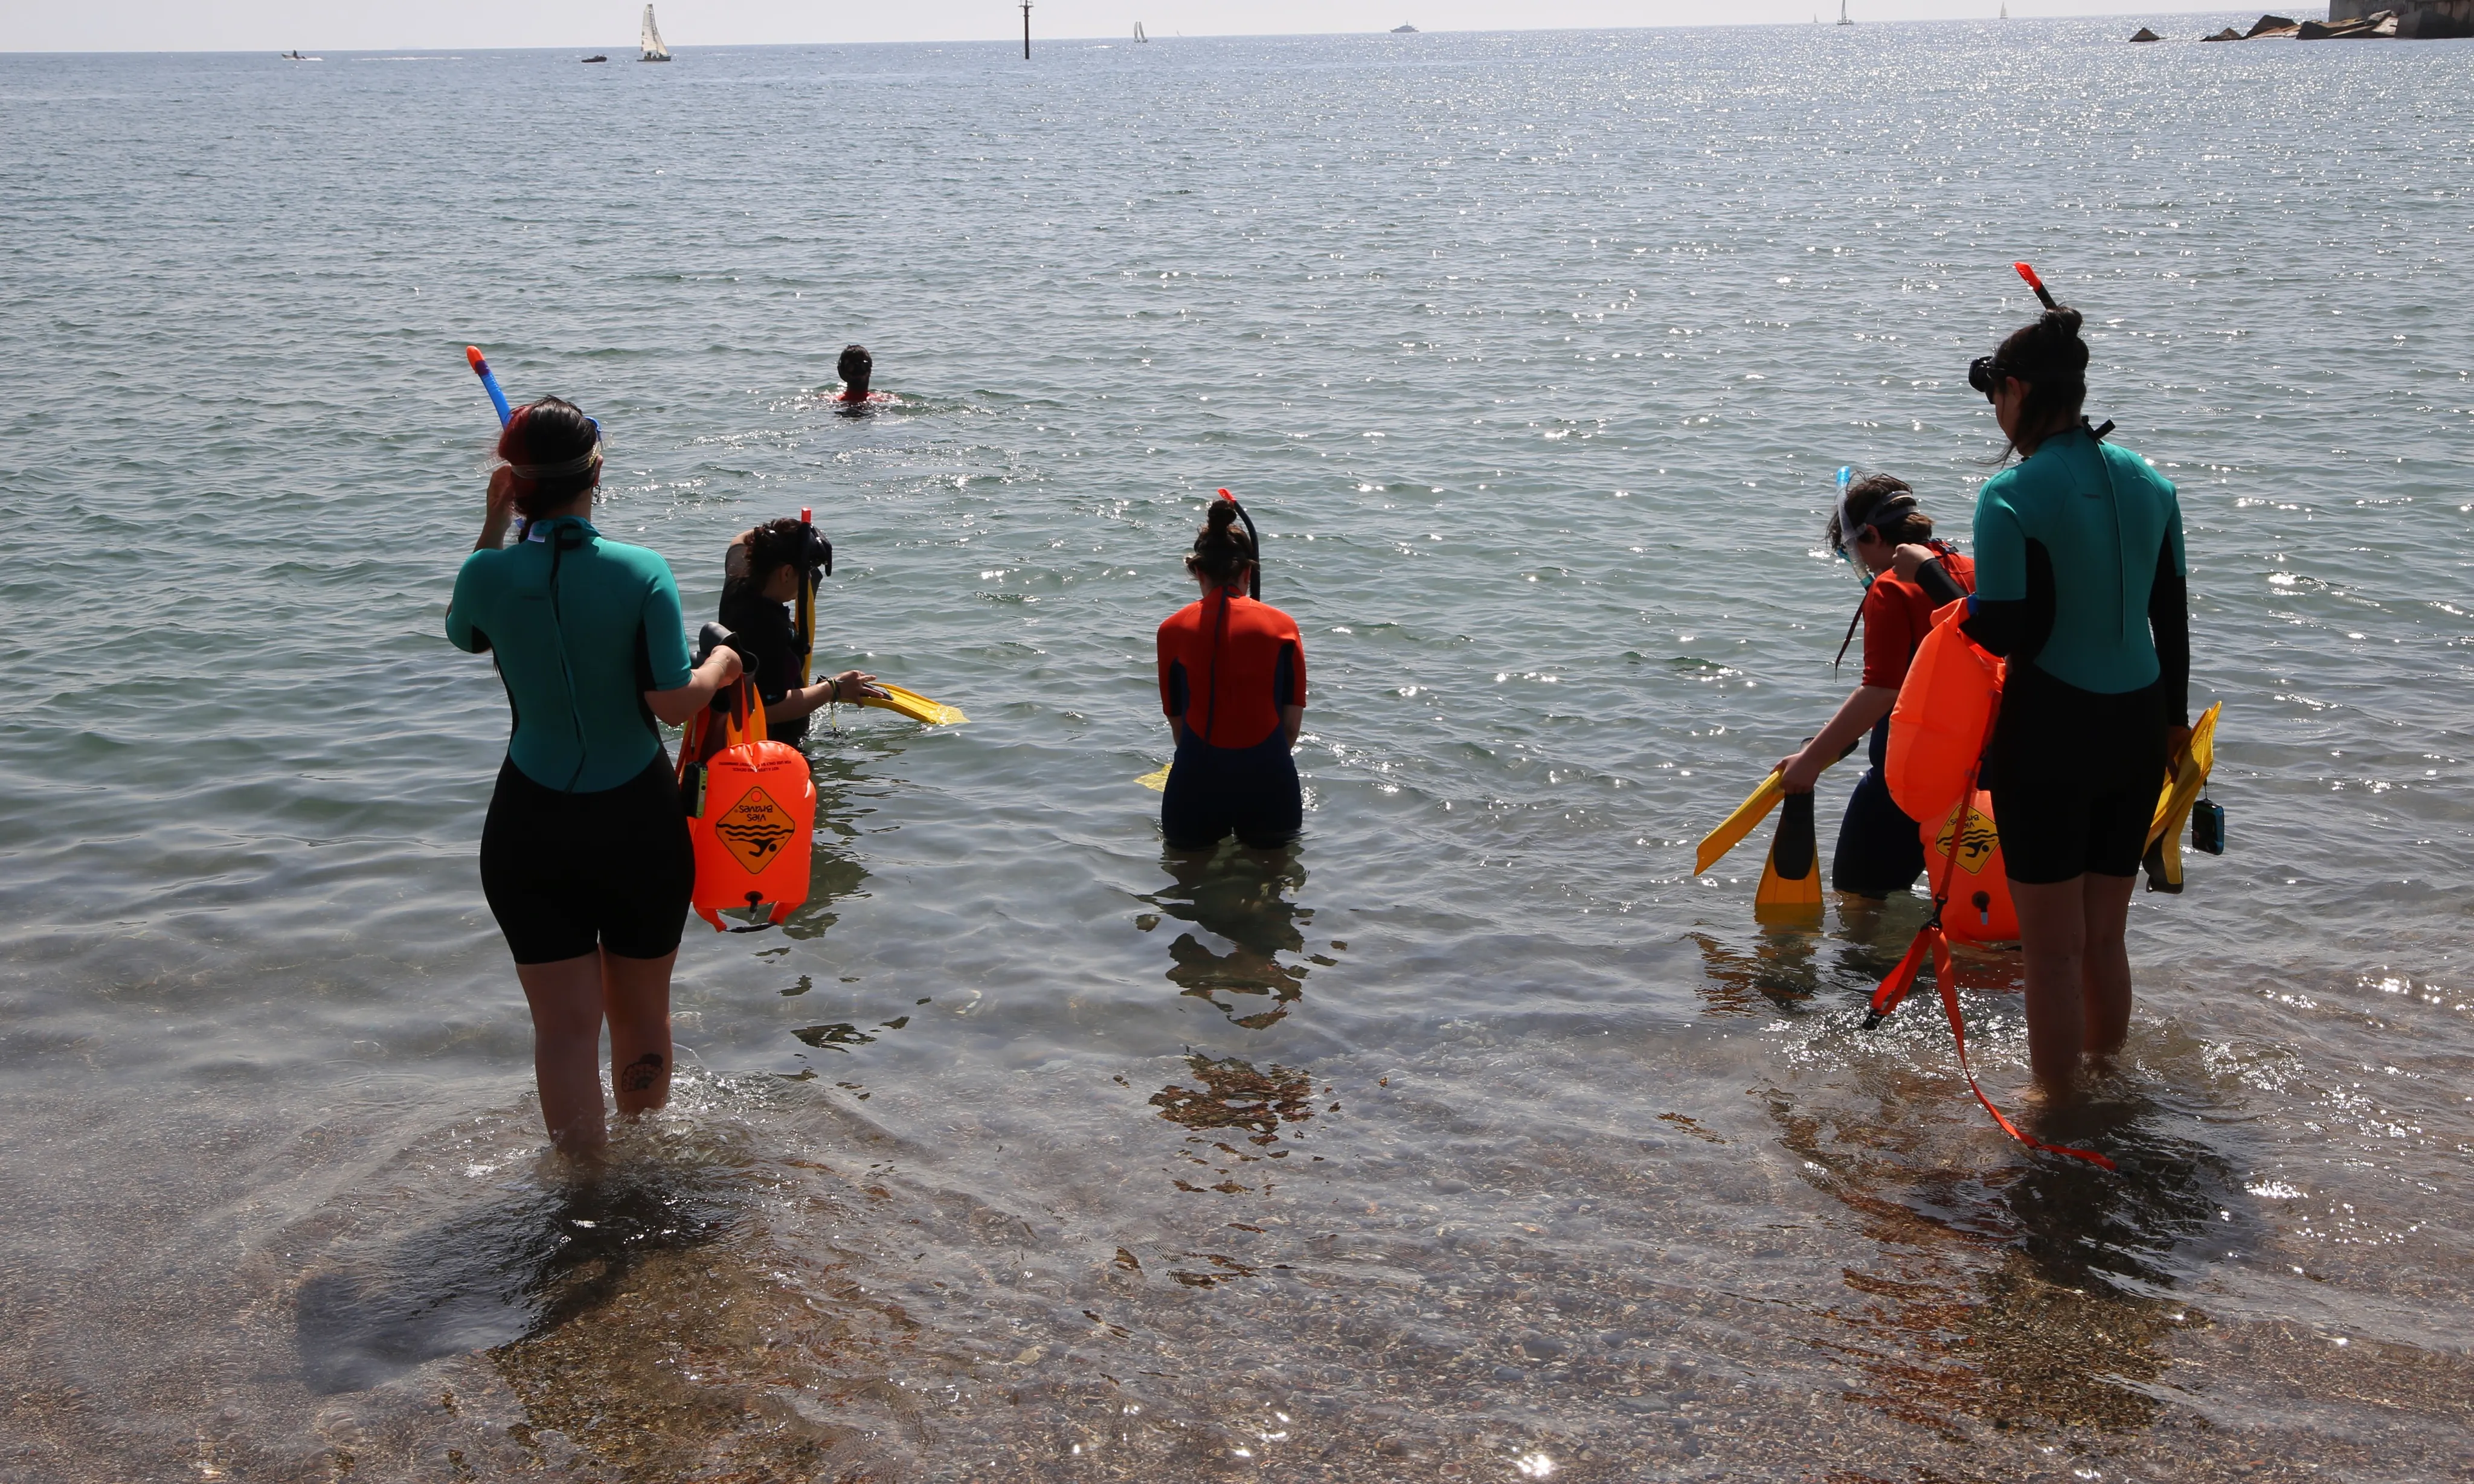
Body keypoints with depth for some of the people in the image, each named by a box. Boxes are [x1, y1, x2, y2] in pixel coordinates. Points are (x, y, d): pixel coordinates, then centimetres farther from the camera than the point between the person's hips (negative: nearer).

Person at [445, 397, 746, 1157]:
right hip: (638, 820, 0)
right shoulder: (642, 572, -15)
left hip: (530, 826, 1)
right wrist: (721, 665, 4)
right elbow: (672, 701, -16)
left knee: (564, 1023, 8)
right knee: (643, 1010, 19)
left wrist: (493, 524, 12)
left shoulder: (489, 575, -9)